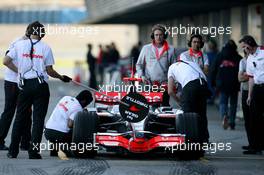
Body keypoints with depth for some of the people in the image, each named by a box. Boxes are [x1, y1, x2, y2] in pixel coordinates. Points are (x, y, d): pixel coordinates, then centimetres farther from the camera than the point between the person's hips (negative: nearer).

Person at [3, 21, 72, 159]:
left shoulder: (20, 45, 2)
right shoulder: (45, 48, -1)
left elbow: (6, 61, 2)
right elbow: (50, 71, 0)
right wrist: (61, 77, 18)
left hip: (25, 85, 2)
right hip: (41, 85, -2)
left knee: (20, 117, 11)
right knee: (38, 118, 2)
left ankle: (13, 151, 10)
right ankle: (34, 152, -3)